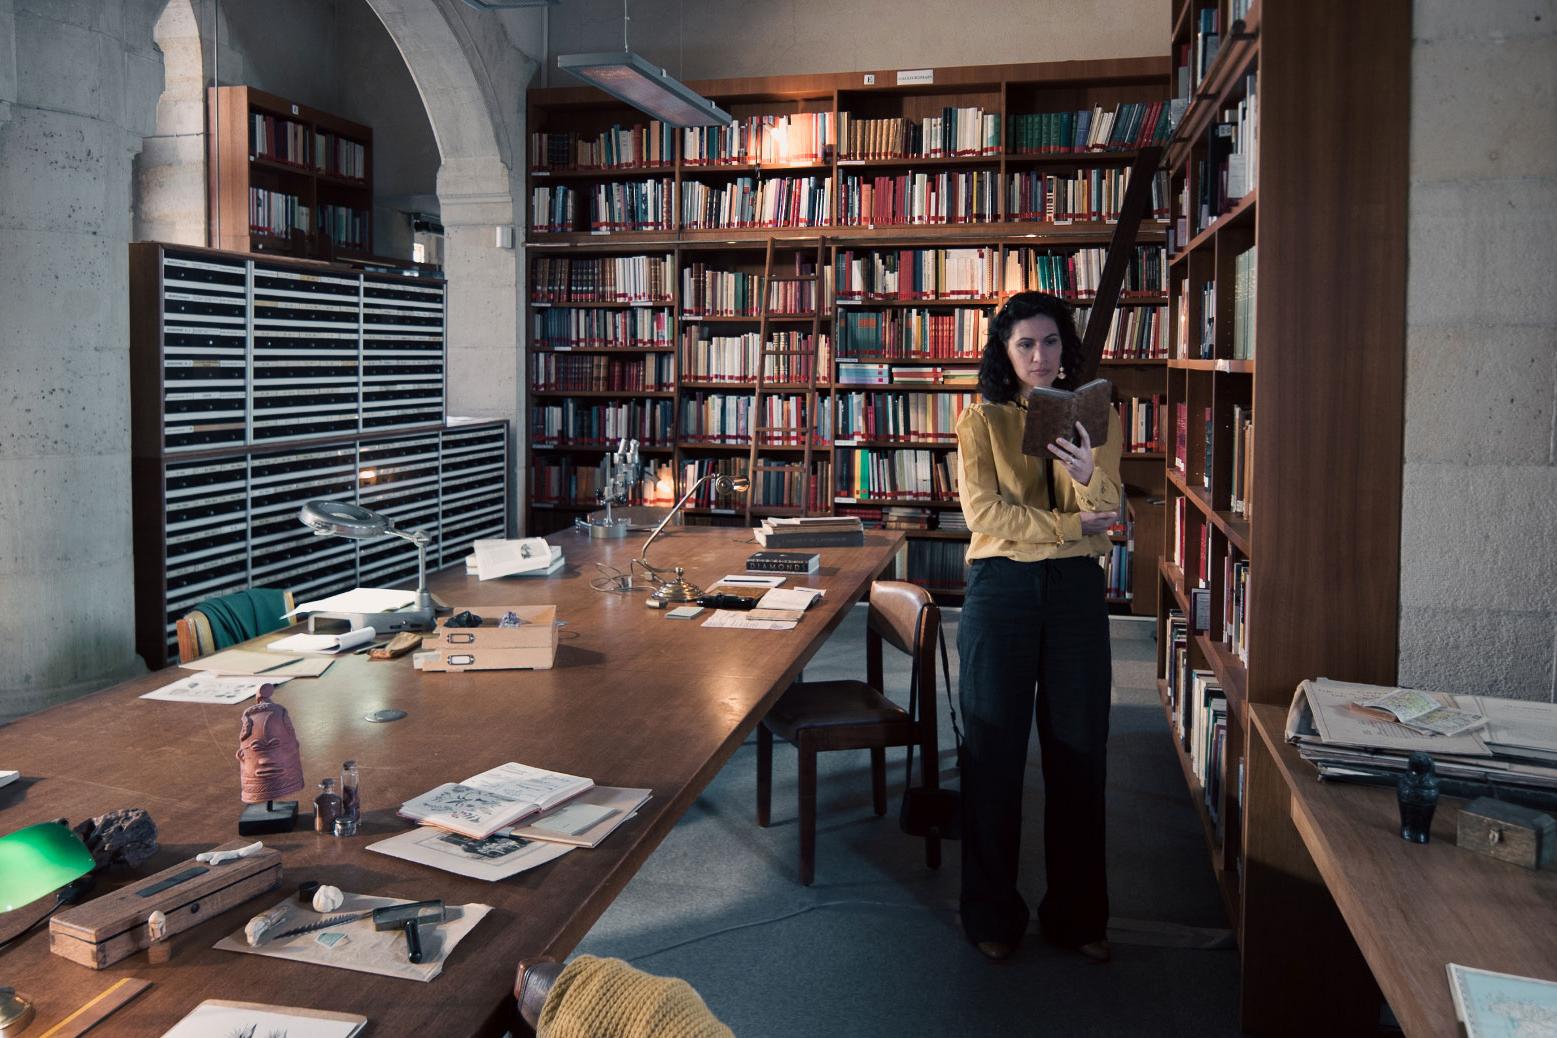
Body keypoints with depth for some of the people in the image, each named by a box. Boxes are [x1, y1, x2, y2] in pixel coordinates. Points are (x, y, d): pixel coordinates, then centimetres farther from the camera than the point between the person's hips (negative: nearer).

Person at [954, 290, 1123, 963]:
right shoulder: (982, 419, 2)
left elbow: (1105, 512, -6)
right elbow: (983, 510, -10)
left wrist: (1087, 473, -27)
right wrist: (1069, 525, -14)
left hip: (1076, 588, 2)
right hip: (1001, 586, -2)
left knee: (1079, 749, 7)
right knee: (994, 748, 4)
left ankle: (1078, 913, 21)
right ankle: (993, 913, 19)